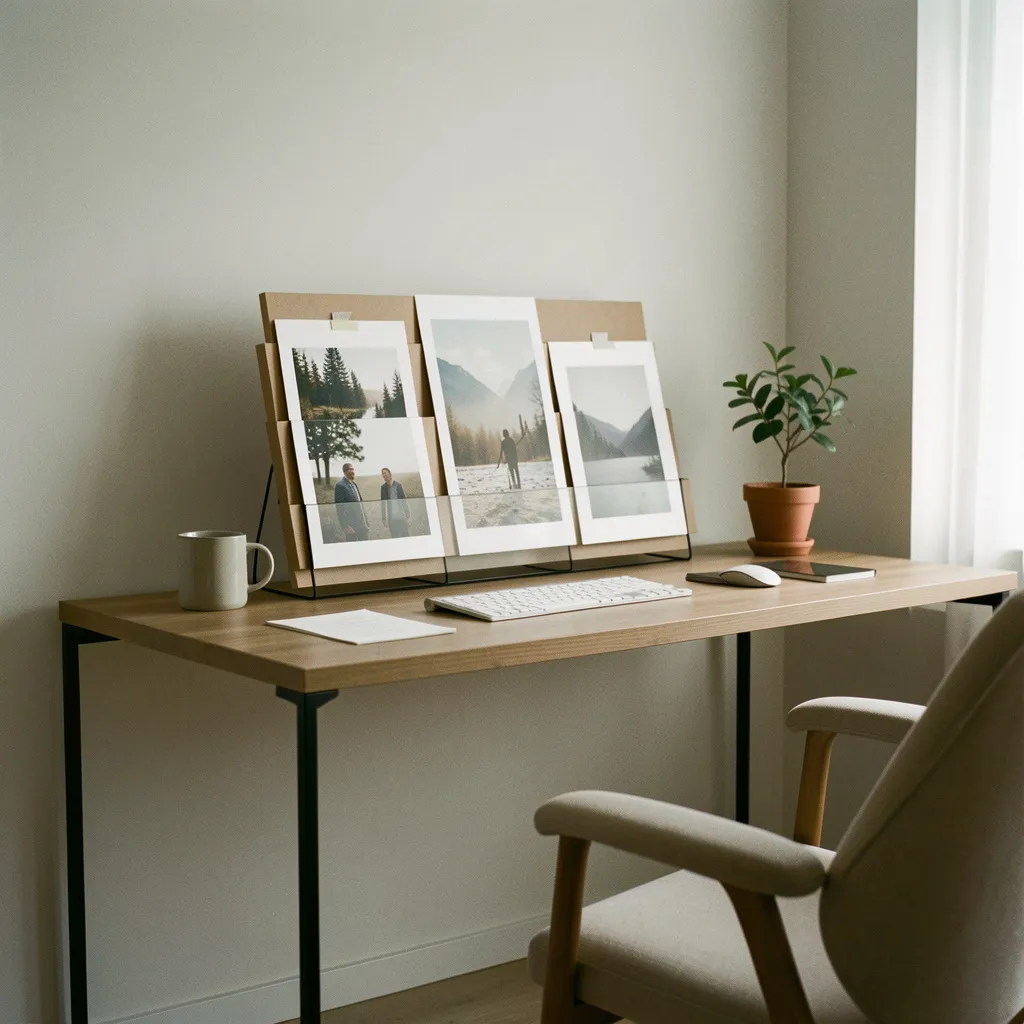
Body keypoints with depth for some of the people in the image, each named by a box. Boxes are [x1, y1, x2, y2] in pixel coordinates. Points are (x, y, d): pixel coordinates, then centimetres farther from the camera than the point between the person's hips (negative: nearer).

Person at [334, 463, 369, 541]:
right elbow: (339, 507, -14)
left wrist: (366, 523, 14)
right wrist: (345, 526, -20)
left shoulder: (354, 484, 16)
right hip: (351, 525, -8)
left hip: (362, 524, 8)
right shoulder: (340, 485, -9)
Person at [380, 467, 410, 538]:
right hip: (391, 517, 1)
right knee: (395, 537, -3)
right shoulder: (383, 487, 6)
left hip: (401, 516, -1)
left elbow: (404, 500, 4)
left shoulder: (398, 485, 4)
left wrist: (407, 515, -1)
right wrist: (383, 518, 2)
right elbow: (383, 503, 6)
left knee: (405, 535, 0)